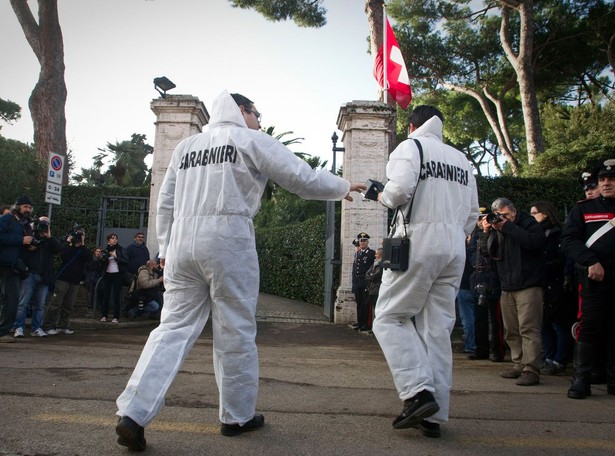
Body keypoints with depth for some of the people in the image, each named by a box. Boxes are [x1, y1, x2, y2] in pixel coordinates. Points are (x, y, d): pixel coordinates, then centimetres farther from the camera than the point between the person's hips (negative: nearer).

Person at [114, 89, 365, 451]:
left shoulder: (186, 146, 21)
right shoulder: (251, 140, 4)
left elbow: (166, 202, 20)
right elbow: (303, 179, 2)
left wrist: (166, 247, 23)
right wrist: (344, 187, 16)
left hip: (182, 242, 5)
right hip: (228, 239, -5)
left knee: (174, 328, 7)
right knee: (236, 331, 6)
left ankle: (133, 414, 0)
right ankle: (238, 416, 18)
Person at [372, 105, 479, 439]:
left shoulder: (410, 146, 2)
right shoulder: (461, 159, 20)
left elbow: (400, 189, -15)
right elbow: (472, 213, 17)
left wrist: (383, 197, 5)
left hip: (418, 240, -6)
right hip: (455, 247, 6)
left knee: (389, 319, 4)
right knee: (437, 329, 7)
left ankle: (418, 392, -10)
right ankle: (434, 415, 9)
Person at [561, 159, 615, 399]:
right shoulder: (583, 209, 10)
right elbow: (568, 240, 0)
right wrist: (591, 261, -14)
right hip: (594, 278, -2)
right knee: (589, 327, -5)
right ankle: (580, 379, 0)